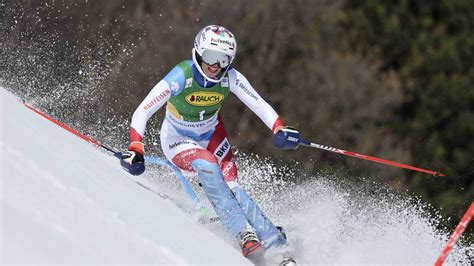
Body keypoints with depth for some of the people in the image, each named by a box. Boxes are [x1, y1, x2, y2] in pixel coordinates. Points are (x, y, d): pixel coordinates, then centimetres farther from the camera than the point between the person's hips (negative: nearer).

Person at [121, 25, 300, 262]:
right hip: (178, 140, -3)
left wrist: (279, 130, -40)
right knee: (208, 166, -32)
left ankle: (275, 241, -9)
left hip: (211, 135, 3)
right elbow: (141, 113, -31)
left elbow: (259, 105, -21)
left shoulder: (231, 78, -20)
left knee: (230, 187, -16)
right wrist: (135, 150, -44)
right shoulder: (180, 77, -31)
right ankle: (245, 235, -30)